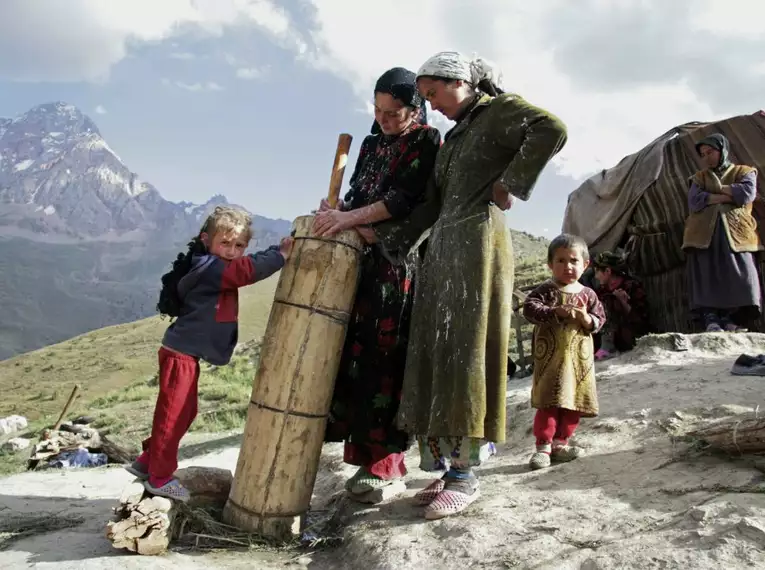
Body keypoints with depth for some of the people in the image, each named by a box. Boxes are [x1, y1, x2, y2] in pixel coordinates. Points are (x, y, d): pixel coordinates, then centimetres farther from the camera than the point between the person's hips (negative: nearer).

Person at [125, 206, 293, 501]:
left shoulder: (217, 268, 11)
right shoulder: (210, 269, -19)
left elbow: (252, 262, 11)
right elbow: (250, 269, -30)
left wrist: (279, 248, -2)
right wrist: (282, 255, -22)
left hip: (185, 353, 10)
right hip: (180, 354, -10)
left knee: (184, 411, 20)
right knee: (173, 413, 0)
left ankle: (147, 462, 33)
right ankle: (159, 477, 14)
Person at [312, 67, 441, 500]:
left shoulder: (428, 142, 0)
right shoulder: (372, 144, 20)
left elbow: (405, 198, -13)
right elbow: (357, 195, 18)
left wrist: (349, 219, -19)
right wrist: (335, 212, -4)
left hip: (400, 262, -6)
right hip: (364, 257, 6)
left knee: (386, 355, -8)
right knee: (355, 348, 1)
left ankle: (386, 459, 0)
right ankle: (364, 445, 12)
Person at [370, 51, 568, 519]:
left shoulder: (499, 109, 3)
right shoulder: (455, 134, 25)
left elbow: (552, 130, -17)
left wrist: (511, 184, -13)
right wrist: (396, 237, 14)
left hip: (480, 239, -8)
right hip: (442, 247, 8)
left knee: (467, 352, -9)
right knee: (435, 353, 3)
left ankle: (466, 476, -1)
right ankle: (443, 464, 10)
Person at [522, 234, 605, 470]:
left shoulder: (588, 294, 8)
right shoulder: (546, 290, -3)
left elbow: (600, 317, 7)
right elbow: (529, 308, -17)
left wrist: (587, 319, -15)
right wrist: (557, 312, -26)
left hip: (580, 357, 4)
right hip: (551, 356, -4)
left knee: (575, 402, 10)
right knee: (549, 402, -5)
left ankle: (560, 442, 23)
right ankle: (543, 446, 2)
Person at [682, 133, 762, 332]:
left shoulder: (744, 172, 20)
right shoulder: (699, 177, 24)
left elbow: (747, 193, -4)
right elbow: (694, 202, 3)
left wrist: (716, 188, 5)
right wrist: (728, 196, -4)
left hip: (735, 232, -1)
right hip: (704, 232, 2)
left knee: (739, 276, -18)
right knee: (707, 276, -14)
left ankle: (731, 323, -21)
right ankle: (711, 321, -22)